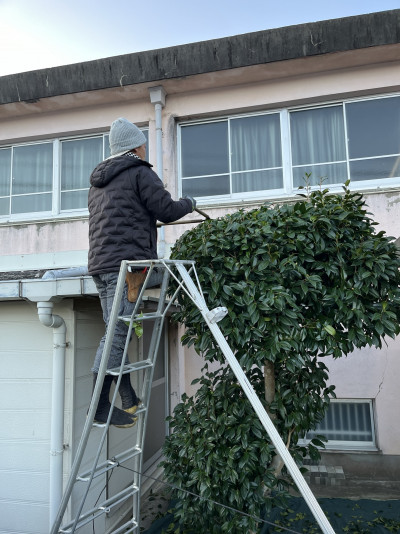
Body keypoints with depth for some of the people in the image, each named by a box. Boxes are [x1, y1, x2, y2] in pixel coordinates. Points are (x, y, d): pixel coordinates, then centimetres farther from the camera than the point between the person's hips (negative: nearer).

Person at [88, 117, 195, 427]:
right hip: (128, 262, -9)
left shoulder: (98, 181, 25)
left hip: (100, 262, 9)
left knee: (117, 332, 9)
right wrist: (189, 203, 14)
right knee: (118, 333, -9)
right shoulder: (139, 172, -1)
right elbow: (167, 211, -6)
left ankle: (128, 397, 15)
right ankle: (100, 405, -7)